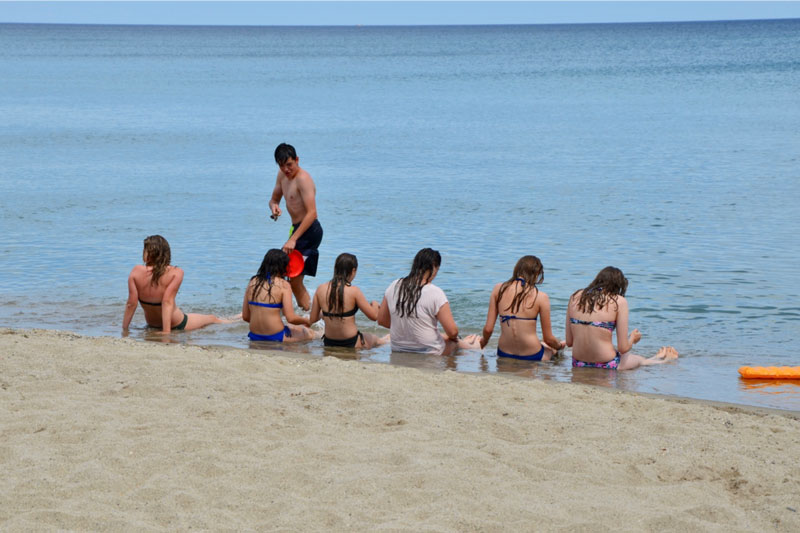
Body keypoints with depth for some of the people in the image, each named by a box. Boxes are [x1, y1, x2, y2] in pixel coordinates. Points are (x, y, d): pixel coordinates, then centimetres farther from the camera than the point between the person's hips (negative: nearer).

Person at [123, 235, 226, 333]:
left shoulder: (136, 272, -18)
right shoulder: (176, 273, -23)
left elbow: (131, 304, -18)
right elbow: (168, 301, -29)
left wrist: (124, 329, -10)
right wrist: (166, 331, -31)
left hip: (152, 326, 3)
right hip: (176, 324, -3)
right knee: (213, 319, 26)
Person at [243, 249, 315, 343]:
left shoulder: (252, 282, 5)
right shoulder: (283, 285, -11)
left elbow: (245, 317, 7)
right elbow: (291, 318, -14)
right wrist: (305, 321, 7)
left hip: (254, 338, 6)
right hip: (275, 338, -6)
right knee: (309, 333, 16)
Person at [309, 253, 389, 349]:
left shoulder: (321, 289, -6)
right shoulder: (354, 291, -18)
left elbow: (312, 319, 1)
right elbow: (374, 316, -10)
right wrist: (375, 305, 14)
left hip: (328, 344, 3)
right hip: (351, 344, -3)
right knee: (374, 338, 31)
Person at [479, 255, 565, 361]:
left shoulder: (498, 289, -2)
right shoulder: (541, 297, -10)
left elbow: (488, 329, -1)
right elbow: (548, 339, -1)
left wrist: (484, 341, 22)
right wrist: (560, 345, 22)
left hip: (504, 355, 3)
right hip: (531, 356, -3)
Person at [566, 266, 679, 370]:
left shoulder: (575, 297, 3)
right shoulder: (619, 301, -8)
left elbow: (569, 342, 5)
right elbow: (623, 348, -8)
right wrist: (632, 339, 14)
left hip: (578, 365, 5)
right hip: (605, 365, -5)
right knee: (640, 360, 29)